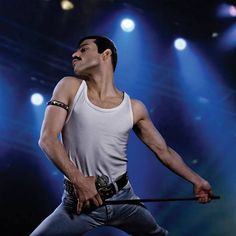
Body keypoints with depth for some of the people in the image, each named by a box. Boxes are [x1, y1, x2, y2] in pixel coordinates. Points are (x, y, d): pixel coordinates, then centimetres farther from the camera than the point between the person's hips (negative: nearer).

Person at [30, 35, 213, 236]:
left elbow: (163, 150, 9)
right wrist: (78, 180, -21)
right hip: (78, 201, -2)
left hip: (123, 197, 2)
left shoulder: (134, 108, -1)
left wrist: (196, 180, 8)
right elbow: (47, 139, -12)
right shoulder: (70, 87, -4)